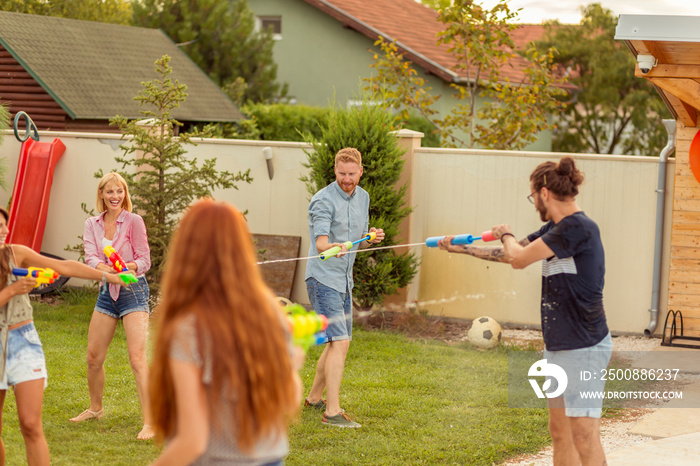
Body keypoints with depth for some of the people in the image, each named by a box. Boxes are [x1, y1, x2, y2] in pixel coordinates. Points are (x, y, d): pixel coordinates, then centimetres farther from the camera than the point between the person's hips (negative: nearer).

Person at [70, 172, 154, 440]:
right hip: (107, 291, 5)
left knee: (137, 357, -15)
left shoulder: (133, 221, -7)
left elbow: (144, 261, -7)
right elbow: (90, 258, -7)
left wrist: (126, 267, -28)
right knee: (93, 357, 11)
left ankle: (150, 422, -15)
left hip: (133, 290, -5)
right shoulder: (92, 225, 6)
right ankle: (95, 408, 34)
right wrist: (106, 269, -29)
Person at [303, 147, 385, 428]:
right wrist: (333, 248, -48)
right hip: (323, 279, -8)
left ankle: (314, 397, 31)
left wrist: (372, 238, -2)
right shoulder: (323, 201, -15)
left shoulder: (362, 197, 10)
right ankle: (332, 412, -18)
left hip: (344, 280, 8)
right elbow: (320, 244, -26)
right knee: (339, 342, -17)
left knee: (338, 342, 15)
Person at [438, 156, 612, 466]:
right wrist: (458, 248, 29)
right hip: (558, 346, 10)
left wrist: (506, 234, 6)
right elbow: (510, 255, 25)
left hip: (584, 347, -10)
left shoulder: (579, 228, -18)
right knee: (559, 431, 14)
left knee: (585, 440, -9)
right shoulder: (556, 229, 12)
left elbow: (519, 258, -17)